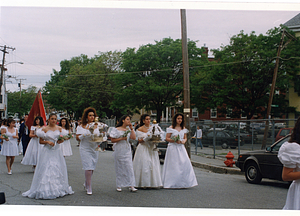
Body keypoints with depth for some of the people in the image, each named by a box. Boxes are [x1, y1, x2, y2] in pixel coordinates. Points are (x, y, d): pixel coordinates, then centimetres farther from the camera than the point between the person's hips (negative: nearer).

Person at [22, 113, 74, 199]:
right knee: (46, 170, -6)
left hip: (57, 151, 3)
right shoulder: (44, 129, -1)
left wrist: (61, 141, -6)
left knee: (58, 169, 4)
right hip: (47, 151, -3)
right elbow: (41, 141, 0)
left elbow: (62, 139, 16)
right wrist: (47, 142, -16)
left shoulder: (59, 128, 9)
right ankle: (46, 190, -2)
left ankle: (58, 189, 14)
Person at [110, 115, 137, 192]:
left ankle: (131, 186, -6)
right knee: (119, 168, 2)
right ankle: (119, 186, 12)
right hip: (119, 150, -4)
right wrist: (121, 138, -14)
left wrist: (131, 128, -2)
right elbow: (112, 140, -5)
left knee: (129, 167, -4)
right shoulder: (116, 129, -3)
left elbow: (133, 137, -2)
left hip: (127, 150, 4)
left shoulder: (128, 129, 11)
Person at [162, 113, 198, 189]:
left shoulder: (183, 128, 12)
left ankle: (183, 183, 4)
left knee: (185, 164, -5)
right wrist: (175, 141, -17)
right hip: (173, 148, -4)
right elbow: (167, 138, -4)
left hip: (181, 148, 5)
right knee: (173, 165, -4)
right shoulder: (171, 128, -2)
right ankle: (172, 183, 5)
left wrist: (184, 141, -4)